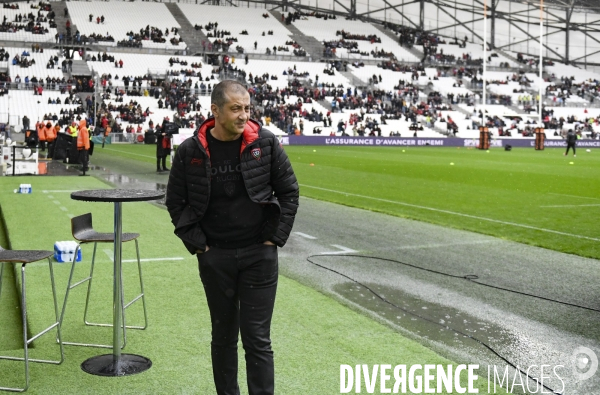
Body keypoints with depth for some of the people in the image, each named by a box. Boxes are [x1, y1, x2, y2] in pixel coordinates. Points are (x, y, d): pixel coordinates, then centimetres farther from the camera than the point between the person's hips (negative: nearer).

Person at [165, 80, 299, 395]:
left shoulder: (265, 142, -6)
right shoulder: (190, 152, -6)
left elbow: (289, 191, 1)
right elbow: (175, 201, 4)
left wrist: (275, 237, -3)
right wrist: (197, 243, -3)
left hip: (259, 254, -1)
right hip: (214, 257, 1)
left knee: (257, 339, 1)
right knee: (223, 336, 15)